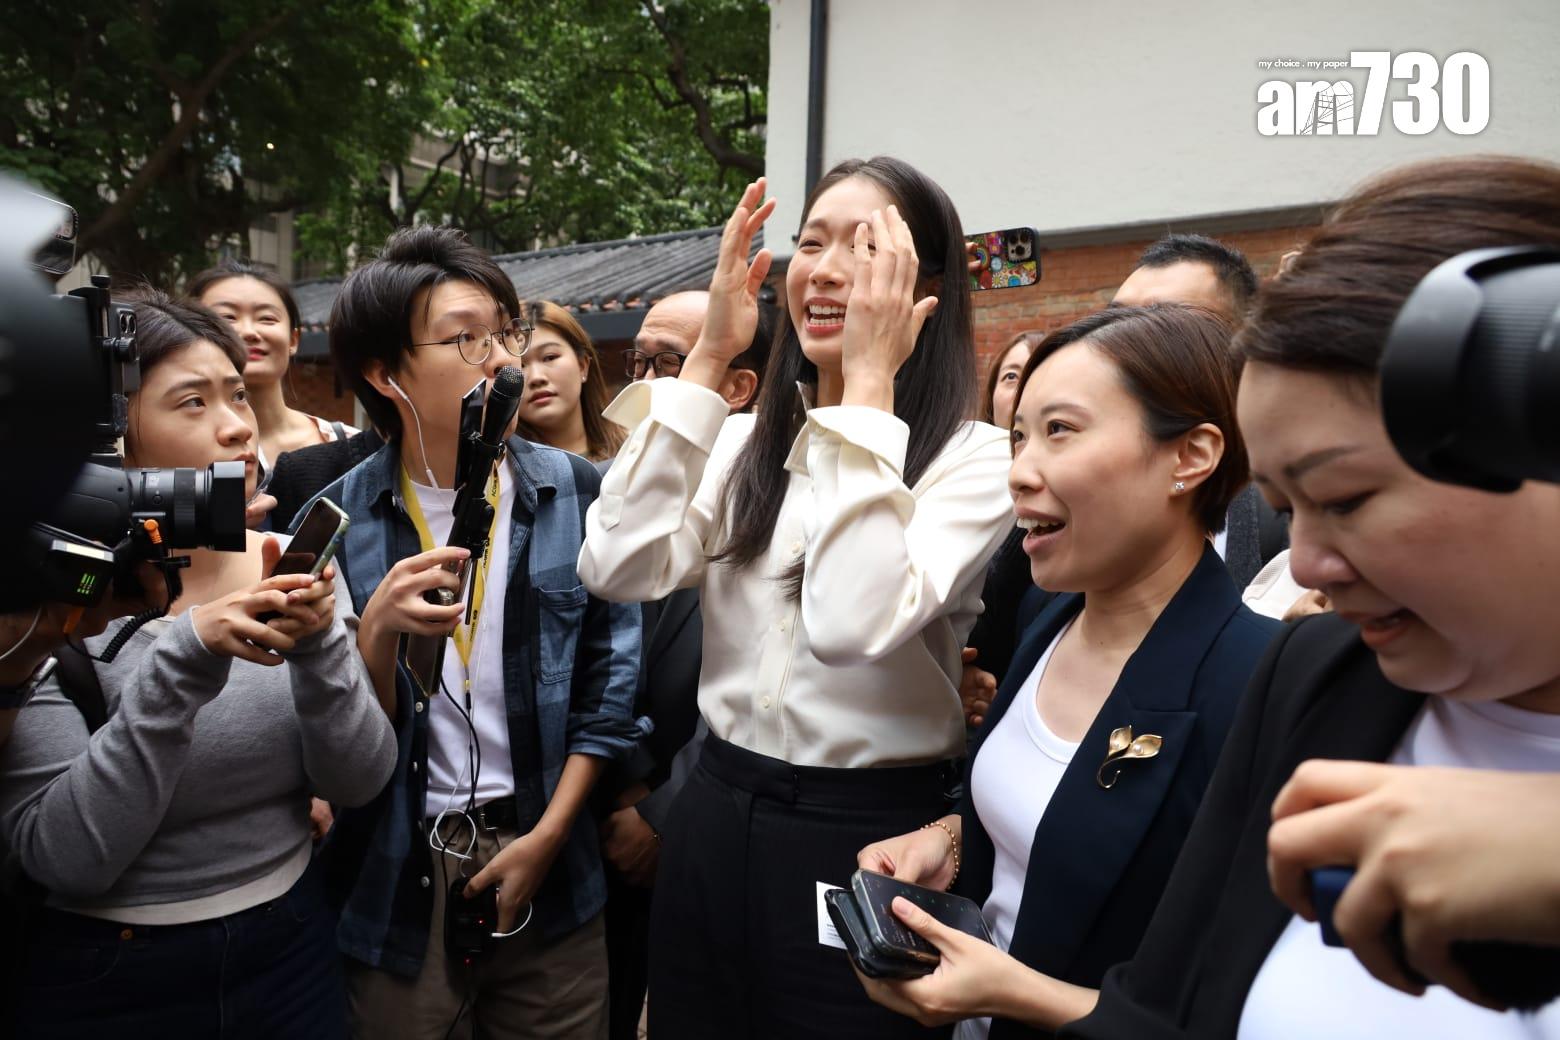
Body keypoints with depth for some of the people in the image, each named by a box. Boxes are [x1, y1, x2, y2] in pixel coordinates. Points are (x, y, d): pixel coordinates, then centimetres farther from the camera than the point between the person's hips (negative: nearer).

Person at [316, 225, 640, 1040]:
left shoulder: (575, 493, -4)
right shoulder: (340, 517, -5)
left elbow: (611, 676, -2)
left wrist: (549, 833, -6)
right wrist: (379, 630, -22)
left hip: (544, 861, 1)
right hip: (398, 876, 0)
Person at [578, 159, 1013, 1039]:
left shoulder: (974, 457, -11)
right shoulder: (744, 442, 5)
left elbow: (856, 624, -28)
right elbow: (617, 569, -11)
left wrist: (869, 381, -22)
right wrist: (708, 357, -10)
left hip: (866, 840, -5)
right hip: (714, 818, 5)